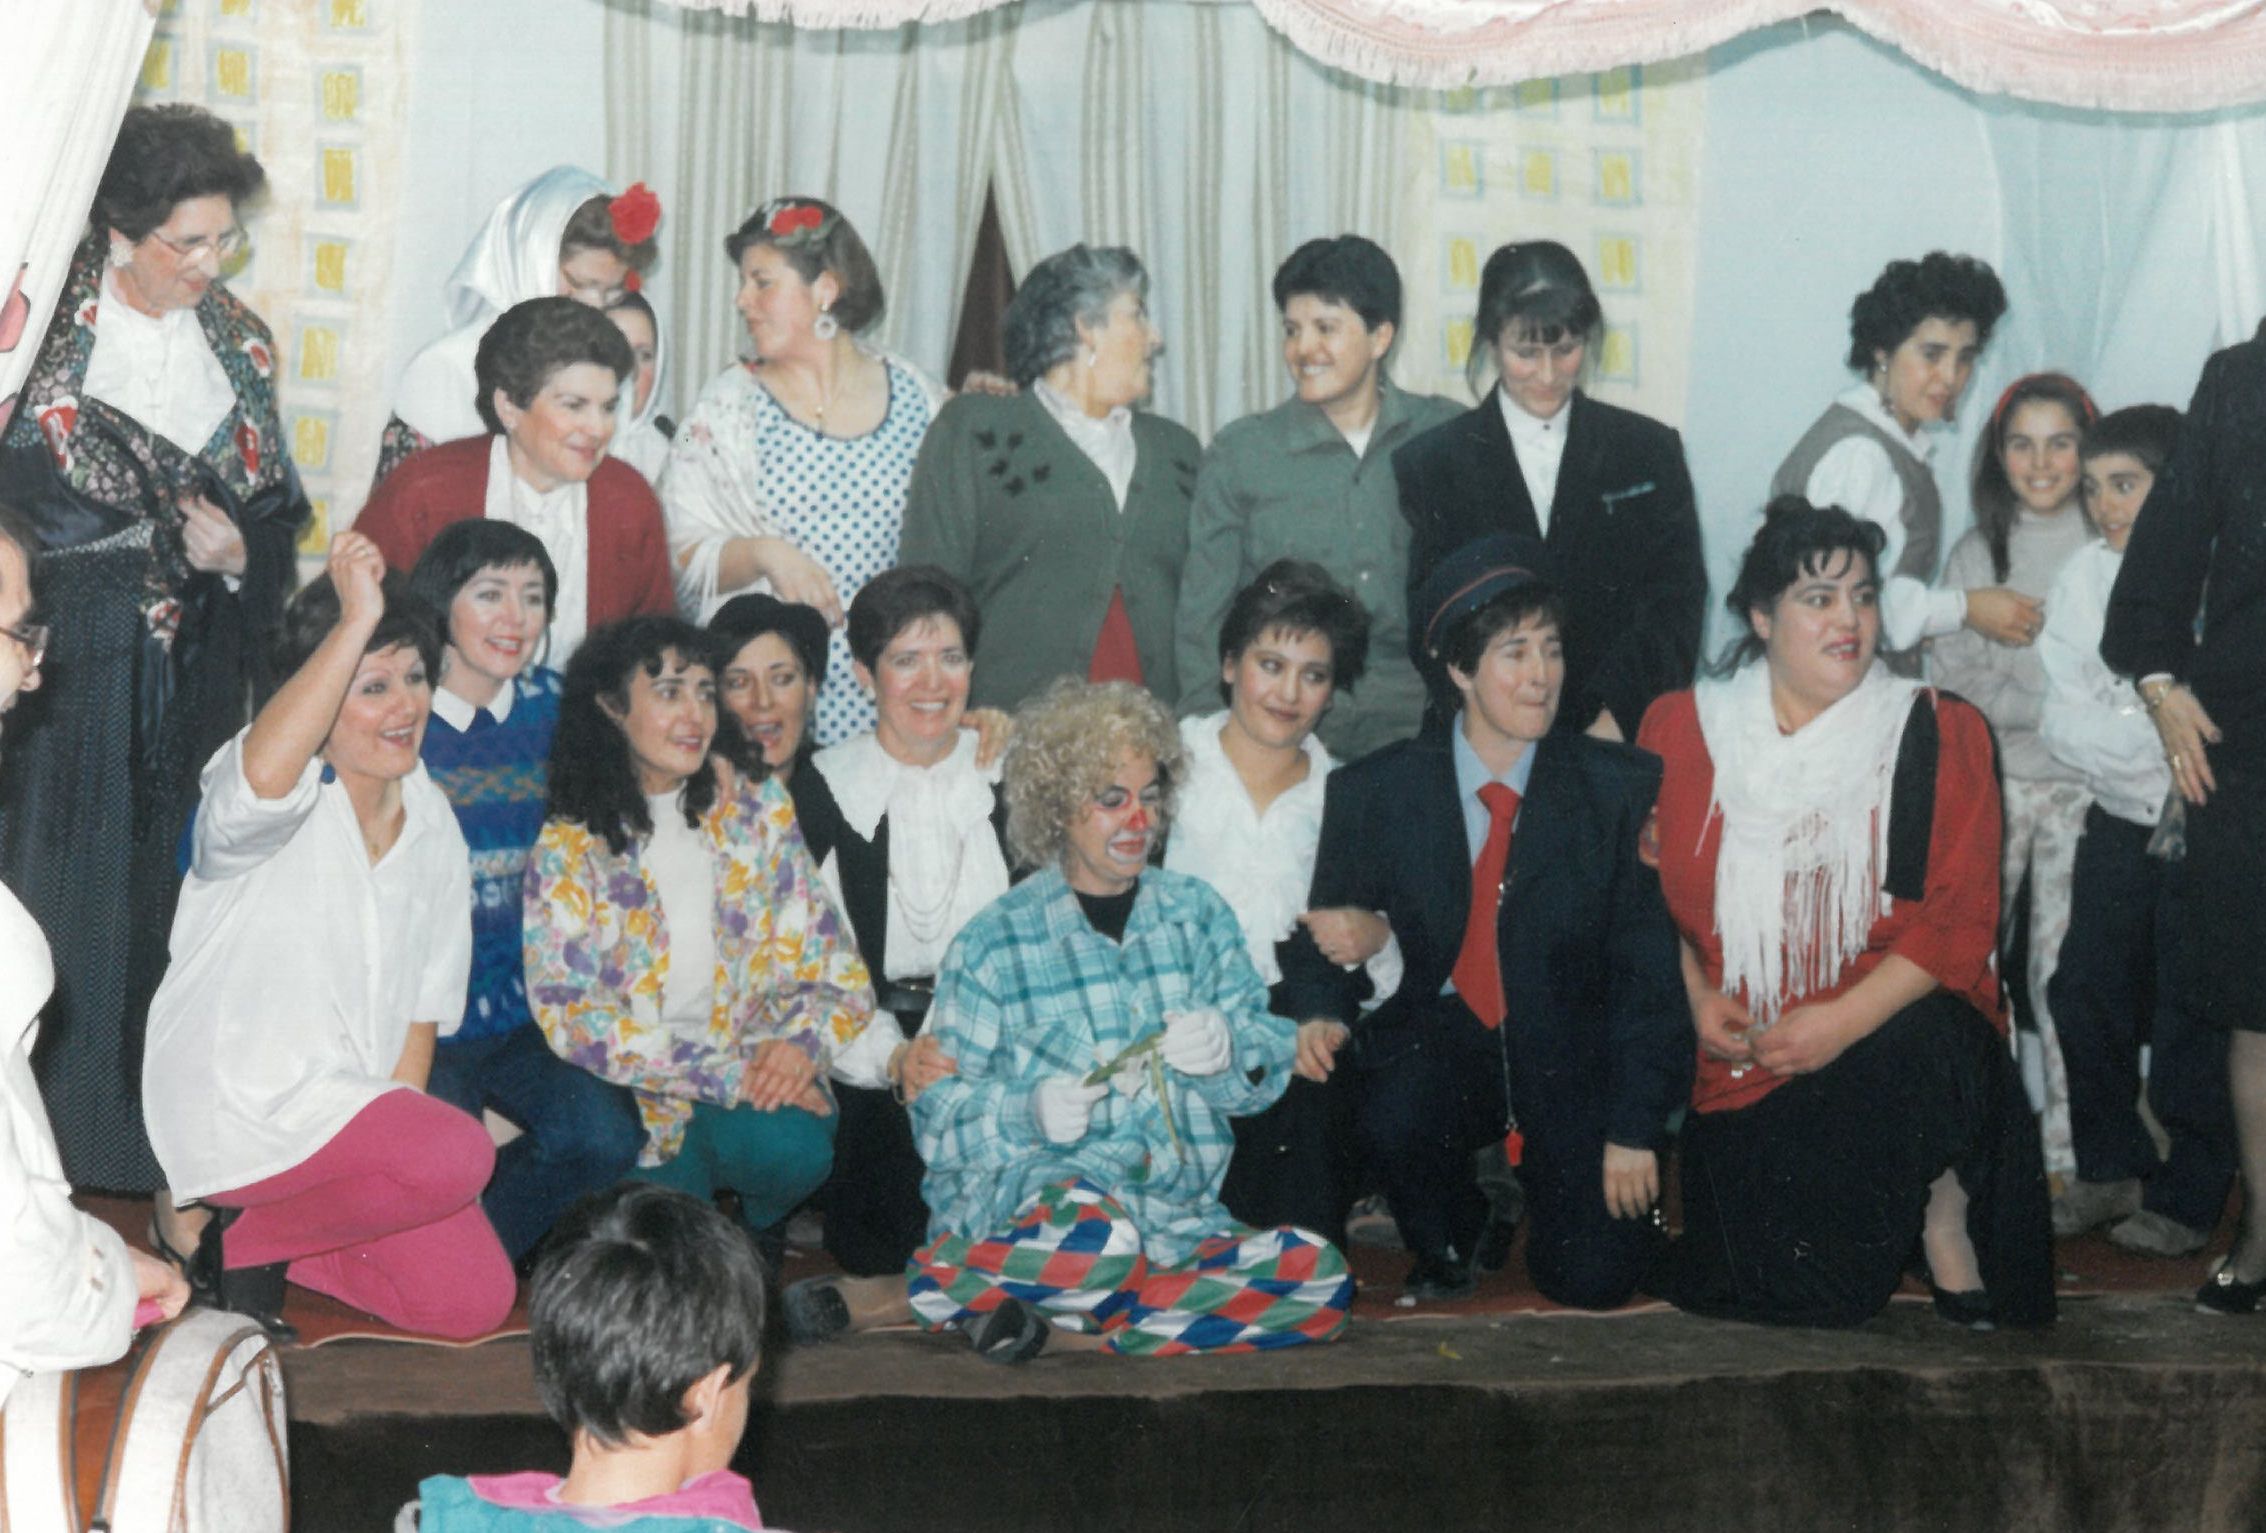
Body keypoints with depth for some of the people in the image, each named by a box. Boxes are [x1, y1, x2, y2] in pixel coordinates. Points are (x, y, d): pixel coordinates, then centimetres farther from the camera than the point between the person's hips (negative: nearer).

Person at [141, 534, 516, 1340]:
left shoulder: (431, 821, 8)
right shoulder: (291, 795, -14)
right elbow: (262, 777, -42)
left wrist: (398, 1112, -1)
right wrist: (357, 622, -43)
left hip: (352, 1105, 8)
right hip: (236, 1106, -7)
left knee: (475, 1301, -1)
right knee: (458, 1154, -28)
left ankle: (257, 1239, 16)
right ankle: (230, 1235, -5)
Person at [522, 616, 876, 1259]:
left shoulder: (755, 804, 8)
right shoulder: (569, 846, -1)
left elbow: (832, 959, 7)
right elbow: (572, 1014, -10)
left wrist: (804, 1041, -15)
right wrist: (726, 1076, -18)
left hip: (766, 1068, 2)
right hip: (641, 1096, -1)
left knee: (793, 1149, -32)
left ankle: (758, 1229, 5)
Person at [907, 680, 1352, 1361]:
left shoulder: (1196, 912, 18)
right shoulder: (997, 940, 6)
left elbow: (1269, 1062, 14)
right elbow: (938, 1112, 1)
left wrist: (1228, 1052, -10)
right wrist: (1028, 1112, -20)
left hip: (1179, 1220, 6)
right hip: (1033, 1193, -6)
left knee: (1317, 1277, -23)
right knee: (1095, 1239, -41)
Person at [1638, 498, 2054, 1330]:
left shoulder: (1939, 734, 4)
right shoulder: (1680, 730, 9)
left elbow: (1962, 920, -4)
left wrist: (1844, 1020, -17)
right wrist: (1697, 997, -6)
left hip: (1896, 1029, -1)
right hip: (1741, 1055, 1)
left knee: (1926, 1045, -38)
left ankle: (1943, 1212, -8)